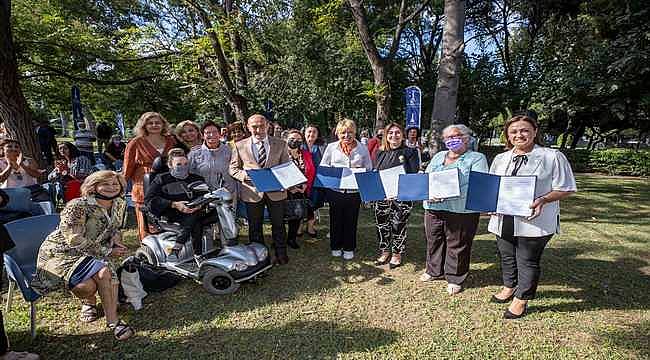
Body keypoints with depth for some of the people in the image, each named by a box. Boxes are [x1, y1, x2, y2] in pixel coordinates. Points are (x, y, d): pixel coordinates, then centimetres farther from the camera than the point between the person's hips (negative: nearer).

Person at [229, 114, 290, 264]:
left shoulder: (280, 144, 3)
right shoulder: (240, 146, 2)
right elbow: (233, 169, 5)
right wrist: (245, 175, -15)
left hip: (276, 191, 0)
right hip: (252, 192, 0)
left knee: (278, 224, 12)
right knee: (255, 227, 13)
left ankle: (281, 254, 30)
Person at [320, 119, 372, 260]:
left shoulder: (362, 149, 4)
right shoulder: (331, 147, 4)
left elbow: (369, 170, 8)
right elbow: (322, 166, 8)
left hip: (354, 191, 0)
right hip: (335, 190, 0)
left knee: (351, 220, 10)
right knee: (336, 219, 11)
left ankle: (349, 248, 27)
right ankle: (336, 246, 30)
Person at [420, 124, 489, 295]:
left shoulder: (477, 158, -1)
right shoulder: (438, 156, 18)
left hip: (461, 209, -5)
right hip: (433, 207, 5)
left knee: (457, 245, 5)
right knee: (433, 241, 14)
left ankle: (454, 279, 21)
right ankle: (434, 271, 33)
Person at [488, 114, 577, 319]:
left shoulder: (552, 157, -4)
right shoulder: (500, 159, 12)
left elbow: (565, 189, -4)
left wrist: (542, 200, -21)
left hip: (534, 221, -5)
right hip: (503, 219, 5)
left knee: (527, 261, 7)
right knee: (506, 256, 19)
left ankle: (521, 300, 25)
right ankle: (509, 287, 42)